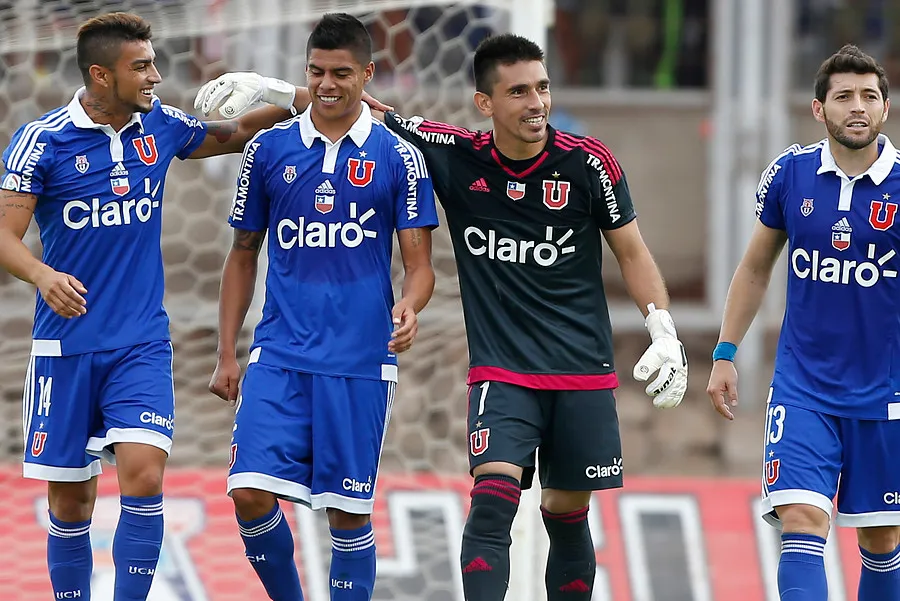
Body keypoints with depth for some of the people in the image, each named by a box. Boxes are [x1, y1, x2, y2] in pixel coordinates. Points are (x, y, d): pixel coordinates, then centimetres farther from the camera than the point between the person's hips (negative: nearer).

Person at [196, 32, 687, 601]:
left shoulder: (589, 162, -6)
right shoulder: (457, 156, -5)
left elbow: (631, 251, 5)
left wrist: (665, 332, -4)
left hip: (584, 373, 1)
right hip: (501, 374, -1)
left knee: (568, 517, 8)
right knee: (492, 503, -19)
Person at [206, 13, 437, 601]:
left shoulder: (398, 157, 1)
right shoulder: (268, 150, 7)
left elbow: (419, 264, 1)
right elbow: (243, 256, 14)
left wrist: (409, 307, -22)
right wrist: (227, 355, 9)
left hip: (362, 360, -1)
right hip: (280, 356, 1)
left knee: (348, 510, 0)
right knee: (252, 493, -11)